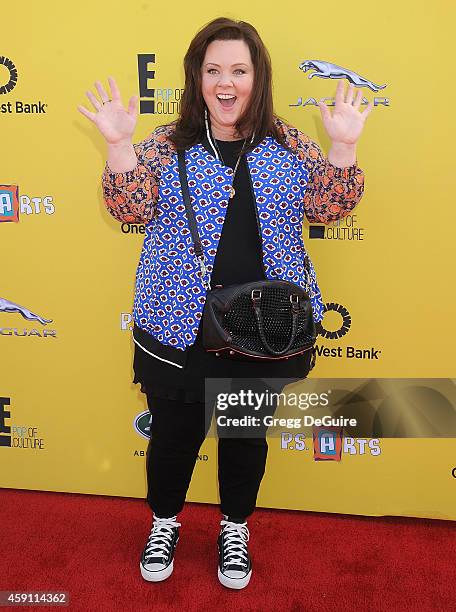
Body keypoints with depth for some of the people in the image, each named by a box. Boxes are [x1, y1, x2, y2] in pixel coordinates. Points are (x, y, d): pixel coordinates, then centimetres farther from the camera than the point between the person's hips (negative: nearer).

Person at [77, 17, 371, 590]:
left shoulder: (288, 143, 5)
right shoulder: (167, 144, 0)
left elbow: (330, 205, 0)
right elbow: (129, 208, -9)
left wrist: (342, 145, -13)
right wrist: (118, 143, -20)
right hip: (181, 327, -1)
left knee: (248, 434, 16)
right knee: (174, 432, 13)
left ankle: (235, 528, 41)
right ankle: (164, 522, 42)